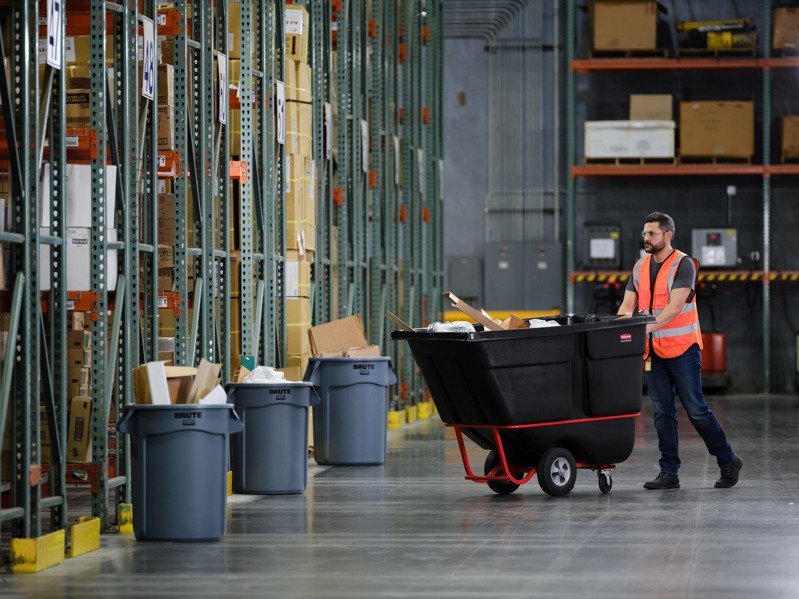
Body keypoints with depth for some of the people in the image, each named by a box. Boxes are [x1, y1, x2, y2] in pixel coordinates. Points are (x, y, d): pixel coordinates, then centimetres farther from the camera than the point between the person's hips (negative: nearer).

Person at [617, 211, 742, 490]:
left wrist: (649, 327, -32)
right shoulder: (640, 267, 11)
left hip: (682, 349, -6)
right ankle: (668, 473, 6)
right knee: (663, 412, 4)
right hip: (654, 351, 6)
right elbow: (627, 305, 8)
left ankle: (728, 461, 11)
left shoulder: (684, 265, -10)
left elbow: (675, 306, -20)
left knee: (696, 409, -4)